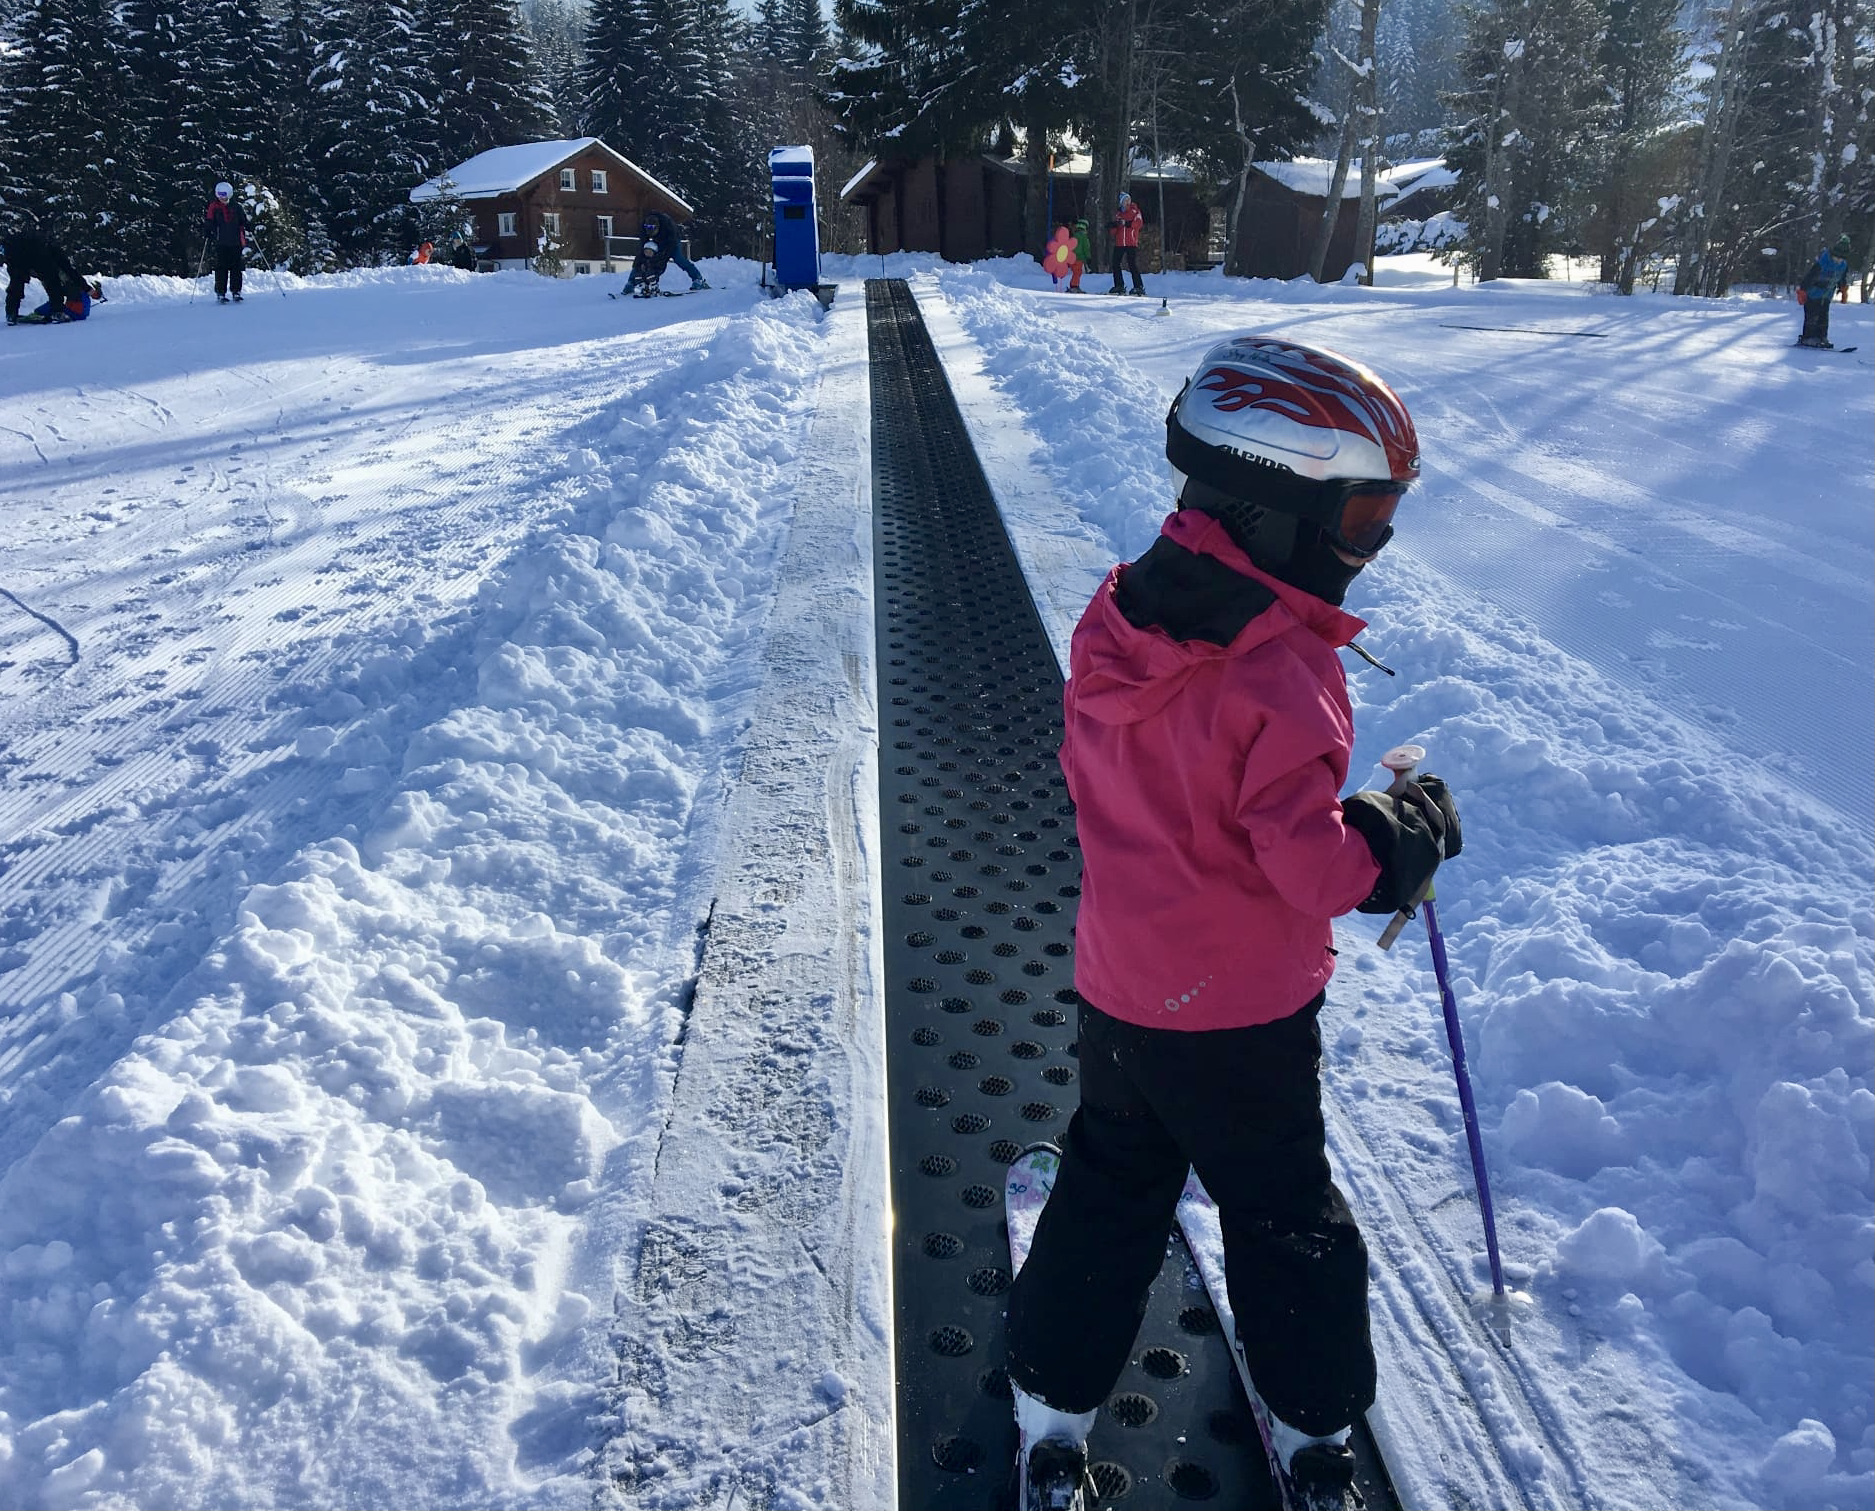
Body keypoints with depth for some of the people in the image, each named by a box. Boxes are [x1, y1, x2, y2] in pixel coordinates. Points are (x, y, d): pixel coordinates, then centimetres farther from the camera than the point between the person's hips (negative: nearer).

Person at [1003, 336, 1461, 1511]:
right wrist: (1414, 825, -7)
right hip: (1243, 1018, -5)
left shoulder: (1118, 612, -7)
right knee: (1285, 1215, 18)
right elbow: (1317, 870, -25)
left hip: (1116, 986, 6)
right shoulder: (1283, 672, -28)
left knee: (1108, 1194, 23)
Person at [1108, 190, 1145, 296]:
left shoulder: (1135, 211, 7)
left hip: (1132, 243, -5)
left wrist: (1125, 223, -20)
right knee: (1115, 264, 2)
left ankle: (1138, 287, -10)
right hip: (1119, 243, 5)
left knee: (1133, 265, -12)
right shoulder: (1118, 214, 18)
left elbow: (1139, 223, -10)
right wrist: (1112, 226, -8)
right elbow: (1114, 231, 14)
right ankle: (1119, 286, 10)